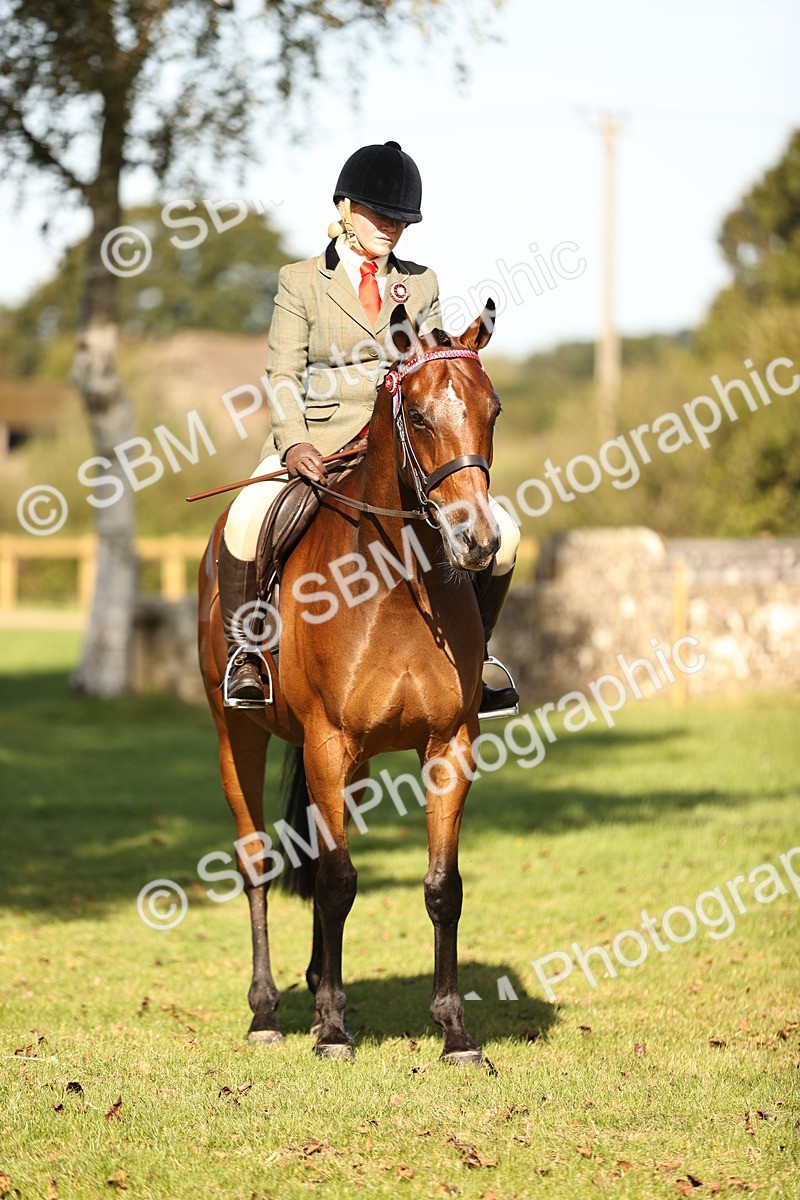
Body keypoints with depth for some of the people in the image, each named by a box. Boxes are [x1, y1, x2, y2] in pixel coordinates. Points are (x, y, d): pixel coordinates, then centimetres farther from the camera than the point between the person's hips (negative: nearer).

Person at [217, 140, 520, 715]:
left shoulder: (420, 284, 13)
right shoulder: (301, 281, 4)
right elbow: (284, 376, -2)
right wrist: (294, 443, -20)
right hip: (317, 445, -3)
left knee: (500, 533, -14)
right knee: (247, 518, -34)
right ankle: (243, 651, -12)